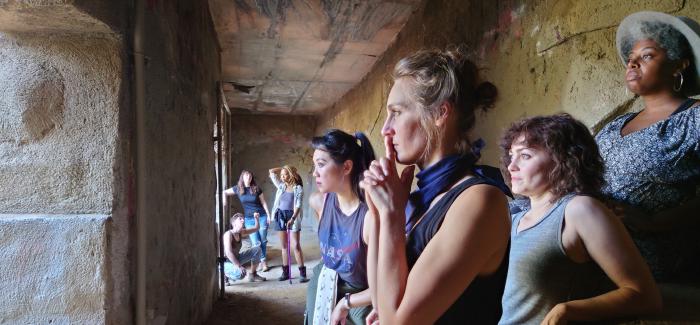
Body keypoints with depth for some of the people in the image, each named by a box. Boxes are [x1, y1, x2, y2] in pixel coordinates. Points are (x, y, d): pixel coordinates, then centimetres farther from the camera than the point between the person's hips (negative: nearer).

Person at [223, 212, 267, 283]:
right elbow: (228, 253, -32)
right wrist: (238, 266, -32)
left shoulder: (241, 232, -2)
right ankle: (225, 274, -3)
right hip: (226, 262, -8)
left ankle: (252, 275, 13)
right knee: (241, 274, -36)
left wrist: (256, 218, -8)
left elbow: (256, 228, 11)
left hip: (236, 259, 8)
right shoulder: (228, 234, -24)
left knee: (257, 249, 1)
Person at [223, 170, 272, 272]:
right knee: (256, 242, -2)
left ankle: (262, 261, 16)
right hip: (249, 219, 1)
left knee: (263, 241, 4)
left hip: (261, 217, -1)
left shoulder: (256, 189, -2)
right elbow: (225, 192, 13)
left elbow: (263, 203, 3)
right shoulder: (238, 189, 1)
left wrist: (268, 215, -1)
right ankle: (263, 261, 9)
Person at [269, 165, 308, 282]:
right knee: (284, 246, 9)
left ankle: (302, 273, -4)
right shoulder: (281, 186, 9)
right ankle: (286, 272, 14)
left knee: (296, 246, -8)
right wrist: (283, 168, 11)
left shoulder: (298, 189, -5)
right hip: (280, 216, 5)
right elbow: (271, 172, 14)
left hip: (292, 217, -5)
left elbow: (298, 206, -13)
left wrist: (292, 219, -26)